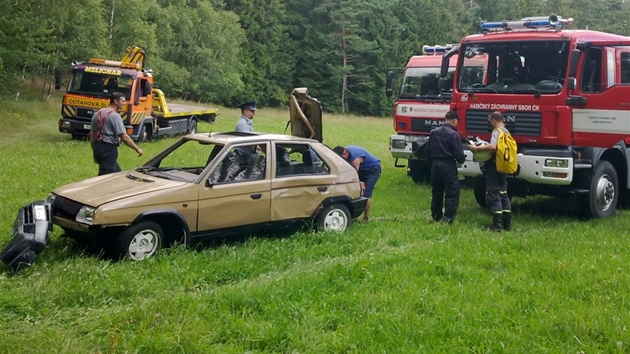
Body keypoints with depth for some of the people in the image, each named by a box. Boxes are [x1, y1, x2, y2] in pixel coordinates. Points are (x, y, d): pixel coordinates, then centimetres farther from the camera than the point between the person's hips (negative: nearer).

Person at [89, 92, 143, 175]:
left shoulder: (98, 114, 13)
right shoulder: (115, 116, -13)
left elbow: (92, 135, 16)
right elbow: (124, 137, -18)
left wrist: (95, 152, 22)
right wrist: (137, 149, -10)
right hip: (108, 149, -10)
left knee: (117, 172, 20)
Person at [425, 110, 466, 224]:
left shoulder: (434, 132, 5)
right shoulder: (453, 134, -13)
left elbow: (427, 151, 9)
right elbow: (459, 153, -12)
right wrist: (461, 160, 10)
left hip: (435, 164, 6)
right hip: (448, 165, -6)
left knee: (436, 192, 15)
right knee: (452, 193, 0)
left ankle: (436, 217, 21)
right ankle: (448, 218, -5)